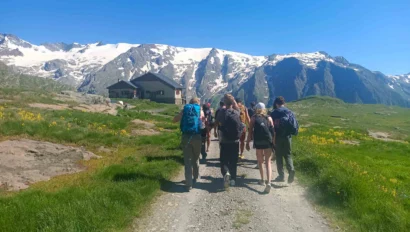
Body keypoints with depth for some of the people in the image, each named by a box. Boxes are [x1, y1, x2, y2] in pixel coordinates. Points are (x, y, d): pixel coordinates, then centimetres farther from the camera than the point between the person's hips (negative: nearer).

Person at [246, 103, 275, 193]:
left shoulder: (253, 118, 6)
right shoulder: (269, 118, 10)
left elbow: (250, 131, 1)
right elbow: (273, 131, 5)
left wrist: (247, 142, 5)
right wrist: (274, 142, 10)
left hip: (258, 142, -1)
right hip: (268, 142, 1)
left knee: (260, 161, 18)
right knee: (268, 162, 1)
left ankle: (262, 179, 25)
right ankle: (268, 182, -14)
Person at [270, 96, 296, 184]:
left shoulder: (273, 113, -5)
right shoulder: (290, 112, 4)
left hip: (278, 137, -2)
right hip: (287, 136, 3)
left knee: (279, 156, 7)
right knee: (287, 155, 12)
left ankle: (281, 176, 10)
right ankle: (291, 169, -12)